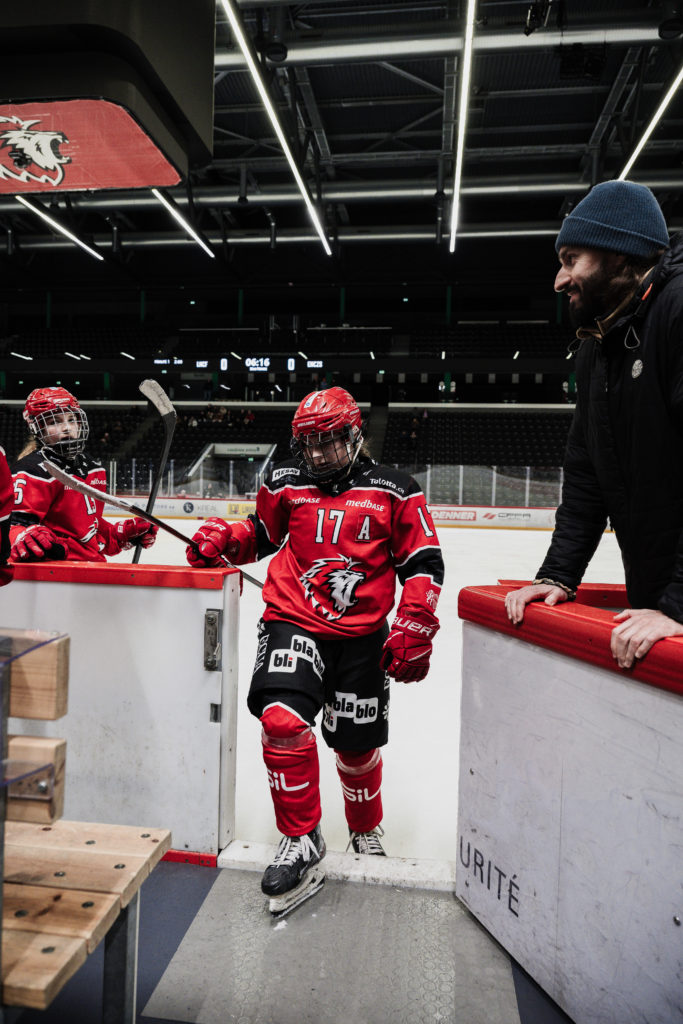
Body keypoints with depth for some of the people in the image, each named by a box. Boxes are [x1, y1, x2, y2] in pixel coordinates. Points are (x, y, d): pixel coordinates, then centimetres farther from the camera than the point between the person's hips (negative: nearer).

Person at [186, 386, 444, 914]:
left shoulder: (395, 491, -2)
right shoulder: (286, 484, 3)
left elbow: (424, 563, 0)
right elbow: (261, 533, 18)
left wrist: (413, 632, -9)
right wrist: (224, 537, -3)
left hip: (362, 635, 0)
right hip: (293, 622, 1)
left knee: (357, 743, 11)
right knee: (282, 719, -21)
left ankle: (367, 832, 43)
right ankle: (301, 838, 4)